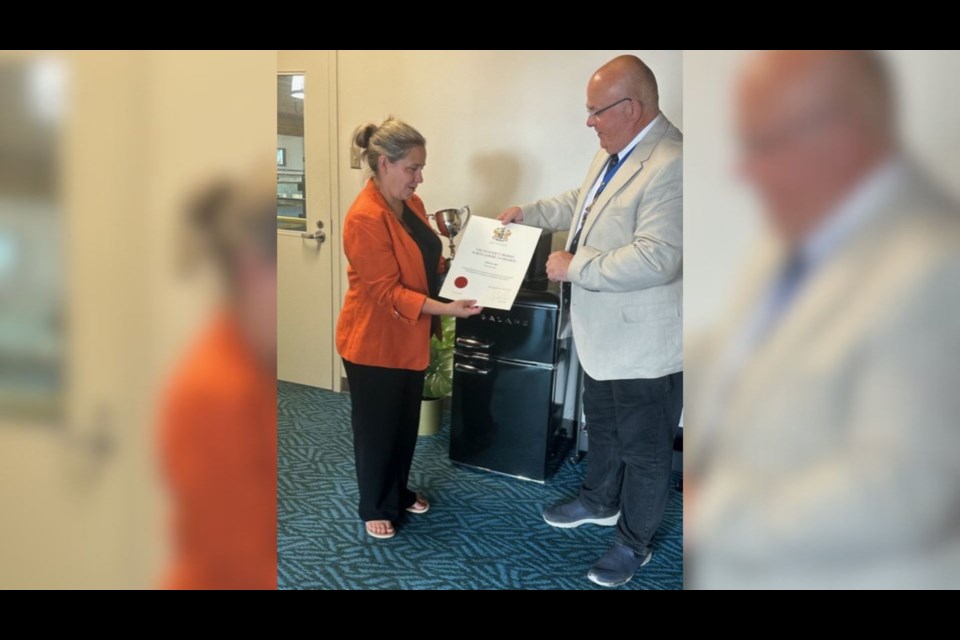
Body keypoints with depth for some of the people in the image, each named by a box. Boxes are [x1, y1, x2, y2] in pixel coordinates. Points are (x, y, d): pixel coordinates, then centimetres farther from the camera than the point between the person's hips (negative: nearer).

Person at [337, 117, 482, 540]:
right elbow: (387, 291, -26)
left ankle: (399, 492, 41)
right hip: (374, 341, -8)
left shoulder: (411, 203, 3)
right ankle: (375, 507, 29)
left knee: (406, 422, 21)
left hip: (409, 338, 8)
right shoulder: (365, 218, -25)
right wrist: (445, 309, -32)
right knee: (376, 428, 9)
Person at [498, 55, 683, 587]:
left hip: (645, 342, -9)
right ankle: (599, 502, 49)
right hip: (603, 331, 10)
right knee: (602, 425, 27)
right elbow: (582, 202, 23)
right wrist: (530, 213, 13)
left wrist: (574, 268, -25)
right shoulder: (615, 151, 5)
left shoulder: (671, 164, -26)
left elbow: (656, 258, -33)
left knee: (643, 447, 11)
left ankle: (634, 542, 30)